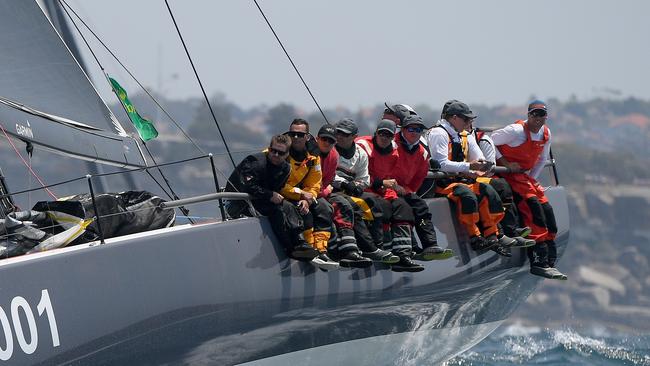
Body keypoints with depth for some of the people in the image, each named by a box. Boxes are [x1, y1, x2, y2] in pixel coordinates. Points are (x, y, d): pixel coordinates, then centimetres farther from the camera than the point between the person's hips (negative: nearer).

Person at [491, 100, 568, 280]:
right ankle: (539, 262, -27)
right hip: (508, 176, -8)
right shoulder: (517, 131, -18)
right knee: (532, 206, -24)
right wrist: (505, 164, -18)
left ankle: (549, 262, -2)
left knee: (547, 210, -4)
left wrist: (532, 179, 7)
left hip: (526, 177, 8)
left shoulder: (546, 133, 5)